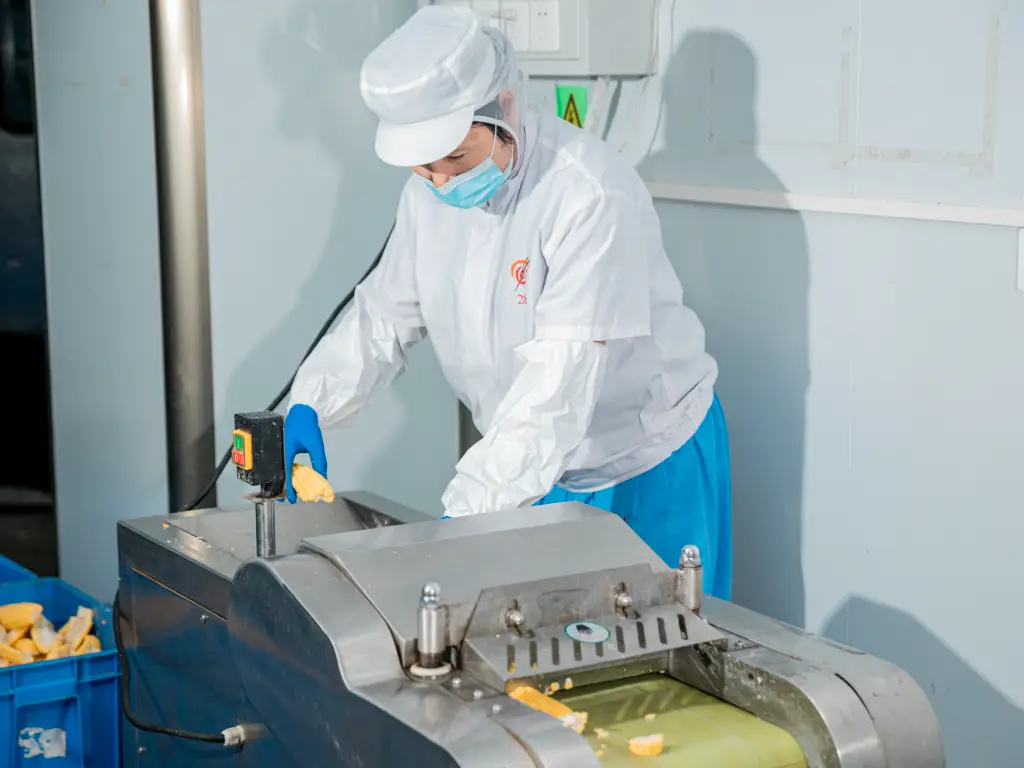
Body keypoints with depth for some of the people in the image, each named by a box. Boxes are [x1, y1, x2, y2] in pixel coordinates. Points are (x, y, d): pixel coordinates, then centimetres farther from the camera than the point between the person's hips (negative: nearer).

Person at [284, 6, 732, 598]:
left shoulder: (593, 194, -28)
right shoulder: (430, 193, -4)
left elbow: (560, 379, -34)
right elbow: (384, 315, 7)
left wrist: (468, 510, -39)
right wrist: (310, 407, -9)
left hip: (650, 465, -6)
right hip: (540, 466, 6)